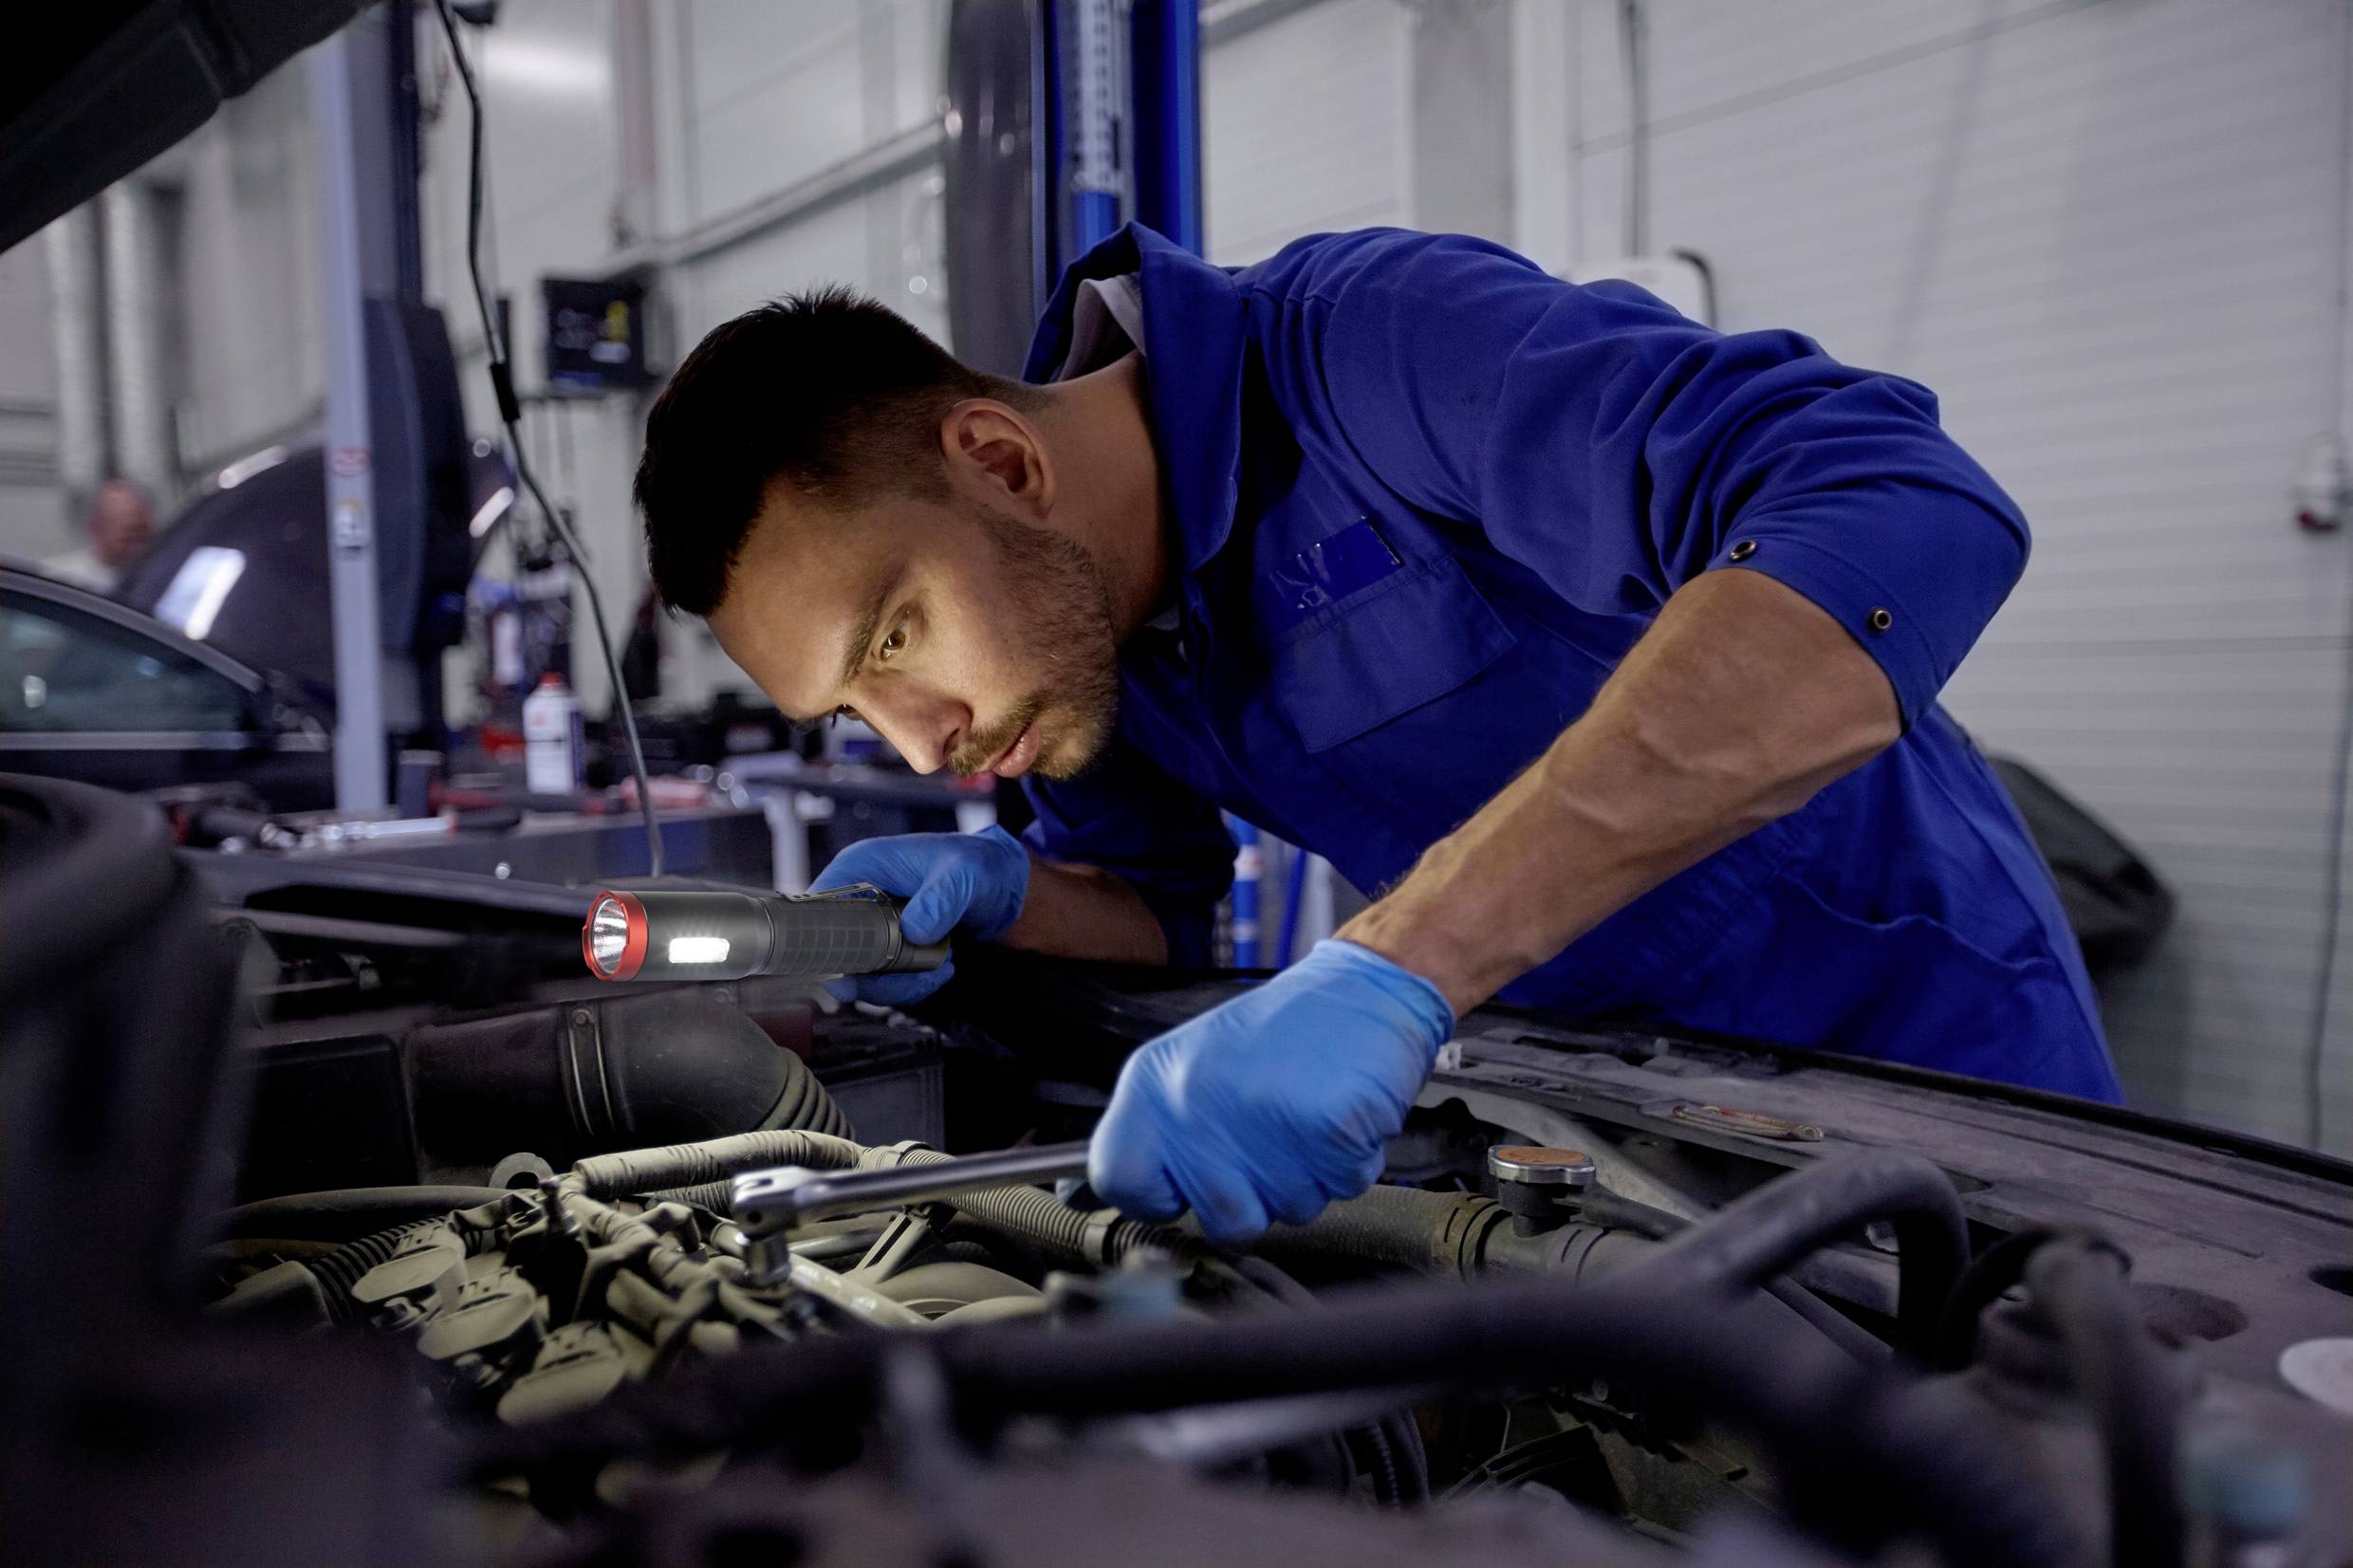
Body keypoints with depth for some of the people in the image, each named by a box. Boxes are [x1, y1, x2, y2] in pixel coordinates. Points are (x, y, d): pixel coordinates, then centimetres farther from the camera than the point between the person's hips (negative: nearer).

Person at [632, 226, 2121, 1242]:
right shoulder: (1071, 599, -6)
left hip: (1909, 1048, -6)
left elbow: (1910, 518, -45)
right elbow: (1158, 908, 8)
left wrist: (1390, 967, -51)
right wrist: (998, 893, -17)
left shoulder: (1372, 338, -31)